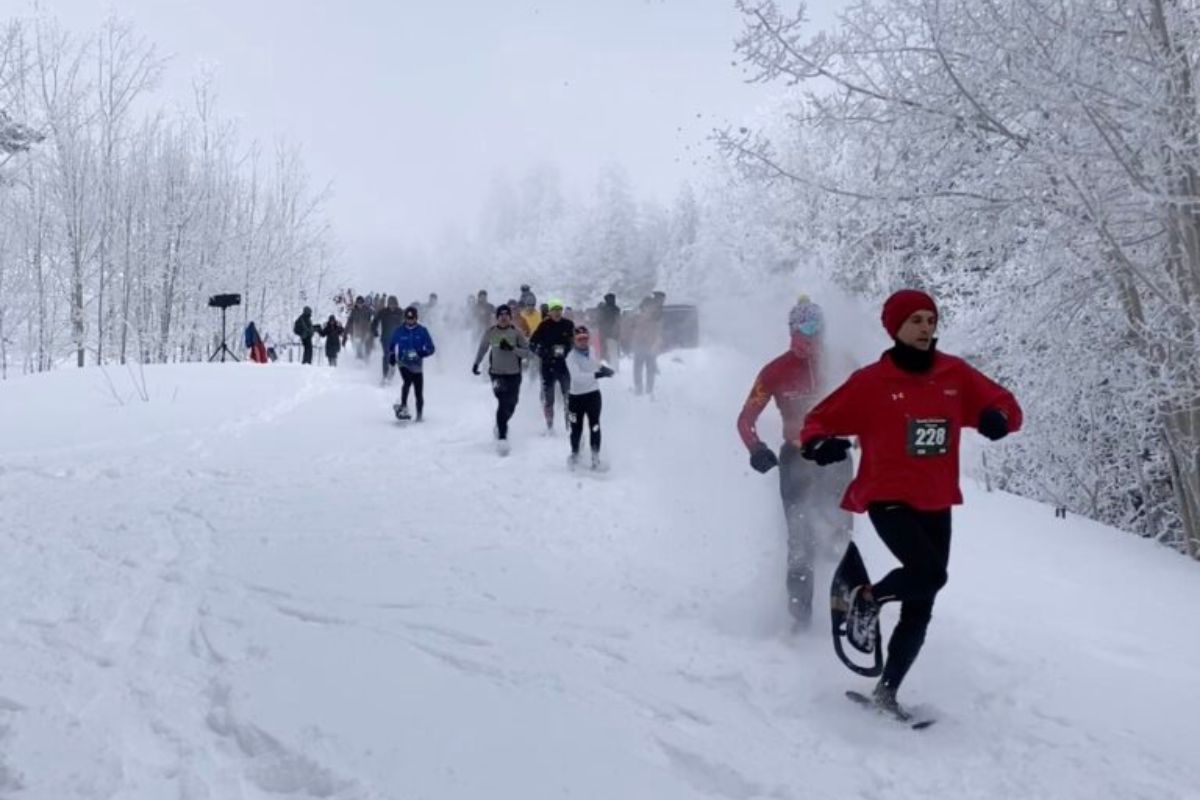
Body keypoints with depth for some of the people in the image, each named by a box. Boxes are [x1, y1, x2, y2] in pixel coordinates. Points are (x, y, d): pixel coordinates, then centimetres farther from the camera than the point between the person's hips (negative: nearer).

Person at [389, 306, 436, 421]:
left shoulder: (422, 331, 0)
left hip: (417, 365, 1)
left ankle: (420, 415, 16)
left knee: (419, 392, 1)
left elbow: (431, 348, -1)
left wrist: (421, 353, -21)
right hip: (403, 363, -1)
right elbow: (390, 346, 15)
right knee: (408, 381, -30)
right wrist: (391, 356, -4)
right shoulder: (399, 331, 1)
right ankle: (403, 406, -21)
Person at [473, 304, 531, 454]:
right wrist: (476, 363, 16)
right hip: (497, 373, -1)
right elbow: (482, 348, 16)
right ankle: (501, 436, -16)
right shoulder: (490, 332, -1)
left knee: (511, 405, 12)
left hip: (514, 374, 1)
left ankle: (501, 426, 42)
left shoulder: (517, 333, -5)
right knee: (503, 402, -19)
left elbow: (527, 352, -6)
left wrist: (512, 348, -20)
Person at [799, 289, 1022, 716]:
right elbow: (820, 420, -3)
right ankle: (866, 599, 4)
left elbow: (1005, 404, 10)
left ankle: (887, 690, 24)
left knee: (920, 610, 9)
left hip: (936, 506, 5)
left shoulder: (956, 375, 4)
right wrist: (819, 443, -26)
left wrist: (997, 418, -14)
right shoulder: (871, 382, -7)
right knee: (930, 574, -26)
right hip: (888, 500, -5)